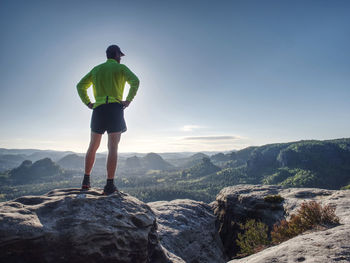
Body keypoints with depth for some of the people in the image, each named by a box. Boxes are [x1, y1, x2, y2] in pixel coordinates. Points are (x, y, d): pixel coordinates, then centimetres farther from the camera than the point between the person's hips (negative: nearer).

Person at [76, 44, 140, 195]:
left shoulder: (96, 69, 21)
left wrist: (88, 103, 12)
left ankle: (86, 181, 17)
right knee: (113, 148, -6)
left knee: (93, 147, 14)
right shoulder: (120, 68, 6)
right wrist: (128, 100, -10)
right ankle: (109, 186, -8)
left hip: (98, 109, 4)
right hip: (115, 108, -4)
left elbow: (80, 86, 19)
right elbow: (135, 81, -12)